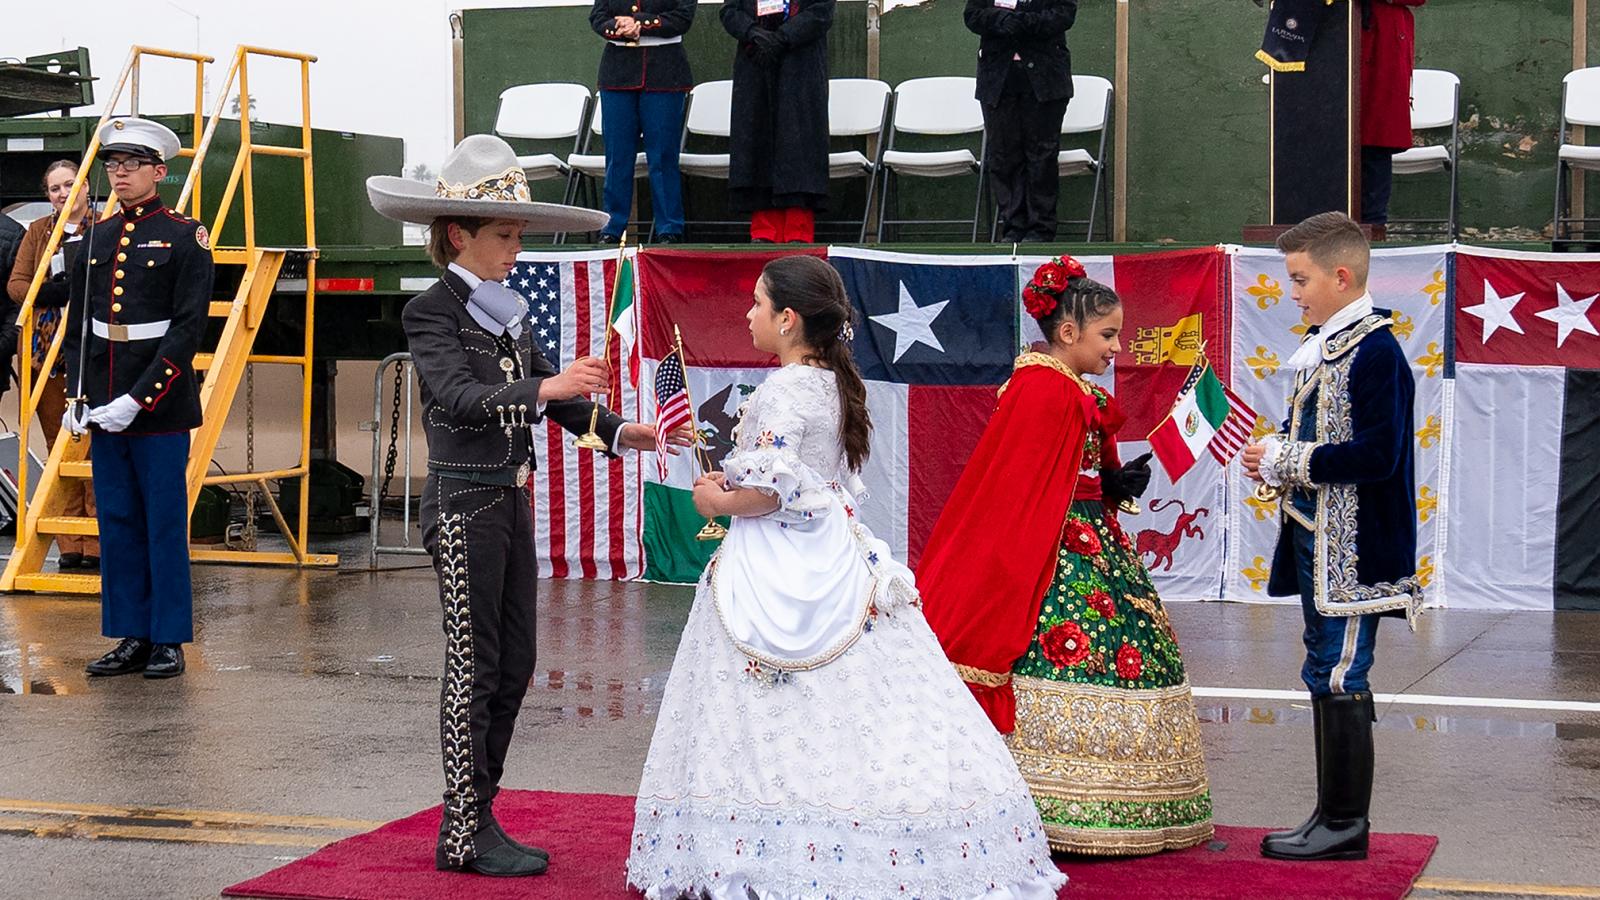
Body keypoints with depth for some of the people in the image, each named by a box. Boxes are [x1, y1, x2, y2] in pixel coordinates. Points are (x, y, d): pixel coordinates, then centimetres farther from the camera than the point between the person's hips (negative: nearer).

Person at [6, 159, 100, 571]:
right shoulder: (38, 232, 14)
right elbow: (15, 284, 9)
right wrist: (52, 292, -10)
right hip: (48, 349, 4)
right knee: (58, 444, 3)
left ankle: (97, 543, -4)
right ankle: (69, 545, 7)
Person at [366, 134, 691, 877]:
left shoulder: (506, 312, 13)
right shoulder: (431, 312, -10)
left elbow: (556, 395, 13)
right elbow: (461, 397, -25)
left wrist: (619, 431, -3)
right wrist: (545, 389, -39)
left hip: (510, 503, 8)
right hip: (463, 502, -8)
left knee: (512, 667, 11)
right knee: (473, 668, -4)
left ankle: (477, 818, 20)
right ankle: (463, 835, 3)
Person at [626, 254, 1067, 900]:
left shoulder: (785, 390, -15)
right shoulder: (835, 385, 12)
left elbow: (772, 490, -23)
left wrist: (718, 502, -6)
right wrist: (733, 484, 16)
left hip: (779, 579, -9)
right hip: (833, 567, 9)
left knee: (775, 726, -4)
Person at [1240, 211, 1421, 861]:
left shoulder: (1375, 351, -15)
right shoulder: (1324, 346, 14)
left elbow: (1377, 454, -23)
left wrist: (1286, 461, -16)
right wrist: (1277, 456, 5)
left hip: (1353, 549, -10)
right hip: (1318, 540, 10)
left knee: (1340, 678, -6)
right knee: (1330, 676, 14)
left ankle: (1345, 823, 1)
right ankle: (1336, 815, 22)